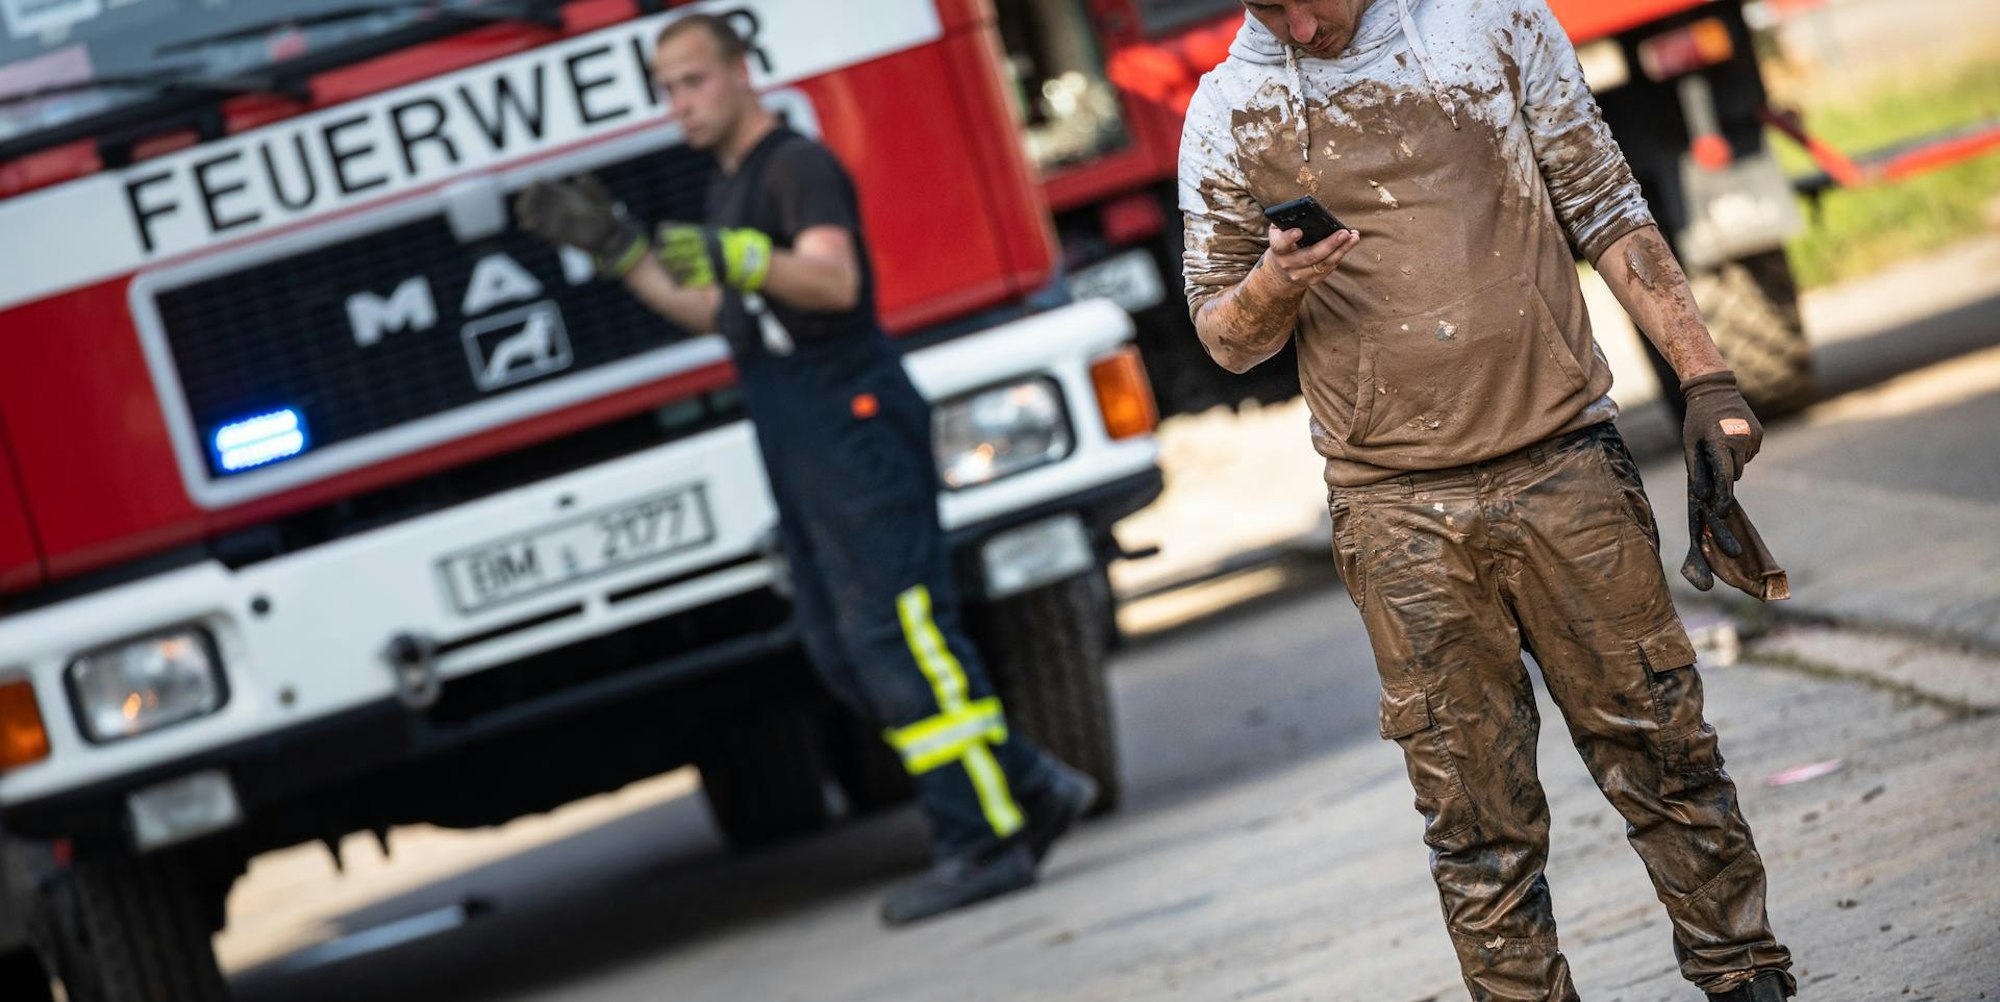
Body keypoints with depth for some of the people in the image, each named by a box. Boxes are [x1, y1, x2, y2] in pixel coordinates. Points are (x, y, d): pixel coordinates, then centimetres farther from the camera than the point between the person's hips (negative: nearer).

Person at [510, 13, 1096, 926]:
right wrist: (617, 249, 20)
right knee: (844, 654, 9)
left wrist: (737, 258, -43)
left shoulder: (797, 167, -10)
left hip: (856, 430, -10)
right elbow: (717, 316, 28)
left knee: (899, 637, -12)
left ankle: (981, 841, -11)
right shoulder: (732, 187, 20)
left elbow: (833, 278, -27)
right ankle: (1035, 789, 15)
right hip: (801, 454, 10)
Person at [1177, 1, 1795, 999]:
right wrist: (1269, 290, -15)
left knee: (1661, 750, 4)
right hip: (1401, 516, 0)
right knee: (1476, 818, 0)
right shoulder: (1227, 113, 3)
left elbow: (1607, 211, 8)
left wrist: (1706, 378, 3)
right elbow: (1222, 337, 9)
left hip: (1563, 460, 0)